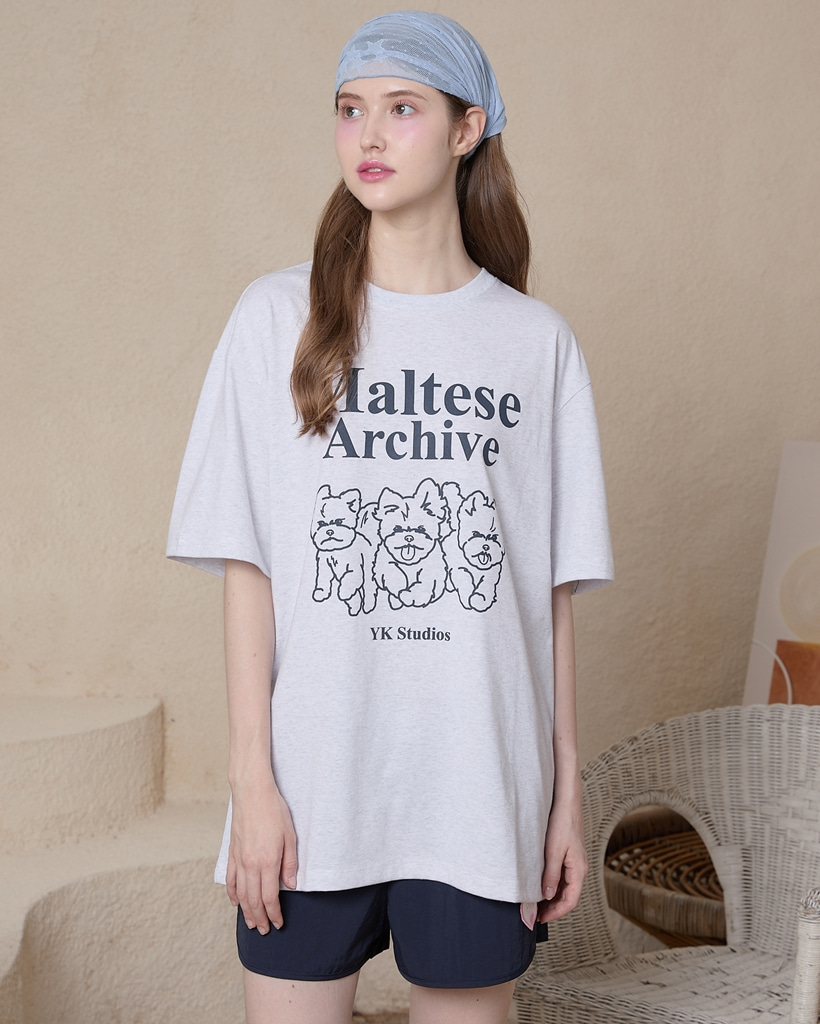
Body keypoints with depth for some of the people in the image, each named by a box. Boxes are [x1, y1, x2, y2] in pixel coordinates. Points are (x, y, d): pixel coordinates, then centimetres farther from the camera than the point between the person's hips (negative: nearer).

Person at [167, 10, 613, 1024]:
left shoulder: (536, 343, 4)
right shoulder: (278, 318, 1)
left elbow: (554, 589, 5)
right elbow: (246, 567, -2)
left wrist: (567, 790, 4)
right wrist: (251, 778, -6)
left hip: (480, 783, 1)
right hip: (312, 782, -1)